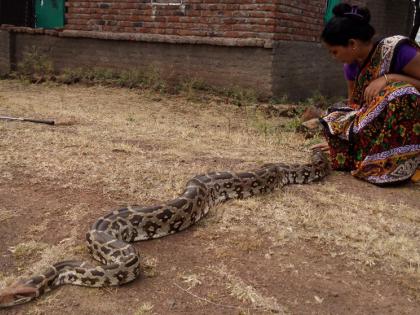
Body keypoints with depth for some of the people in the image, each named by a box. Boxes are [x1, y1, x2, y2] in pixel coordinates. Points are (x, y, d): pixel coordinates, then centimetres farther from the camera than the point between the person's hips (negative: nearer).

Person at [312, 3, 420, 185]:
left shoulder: (397, 50, -20)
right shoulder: (352, 66, 1)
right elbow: (353, 106, 9)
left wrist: (389, 78, -29)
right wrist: (337, 140, 5)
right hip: (378, 129, 6)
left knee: (398, 93, -34)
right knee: (335, 119, -14)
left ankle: (393, 164, -21)